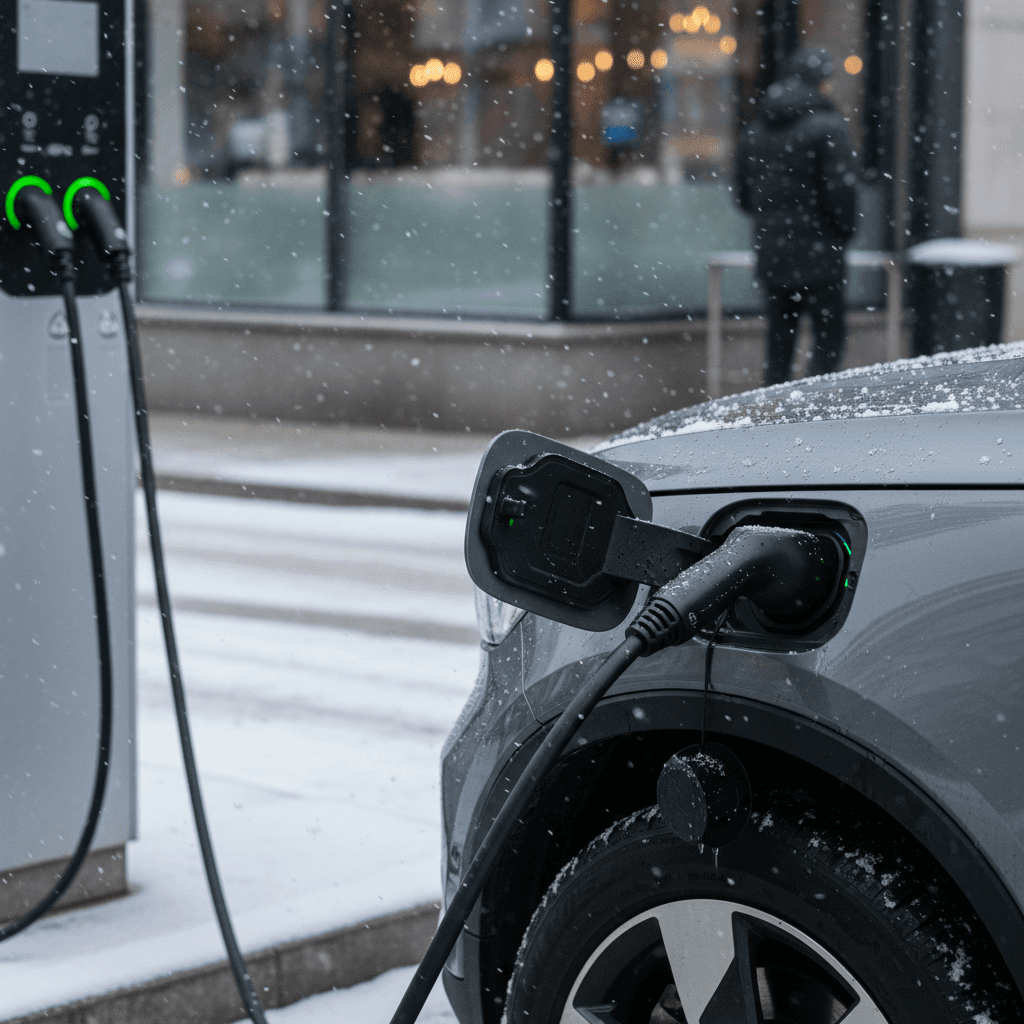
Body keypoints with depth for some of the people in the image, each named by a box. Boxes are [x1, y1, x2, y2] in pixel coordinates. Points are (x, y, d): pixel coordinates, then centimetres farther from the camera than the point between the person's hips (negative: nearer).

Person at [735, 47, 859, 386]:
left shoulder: (755, 129, 11)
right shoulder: (827, 126, -10)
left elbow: (743, 194, 14)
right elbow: (840, 190, -15)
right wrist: (843, 231, 0)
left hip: (770, 254, 6)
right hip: (818, 254, -6)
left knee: (779, 340, 11)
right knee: (830, 336, 1)